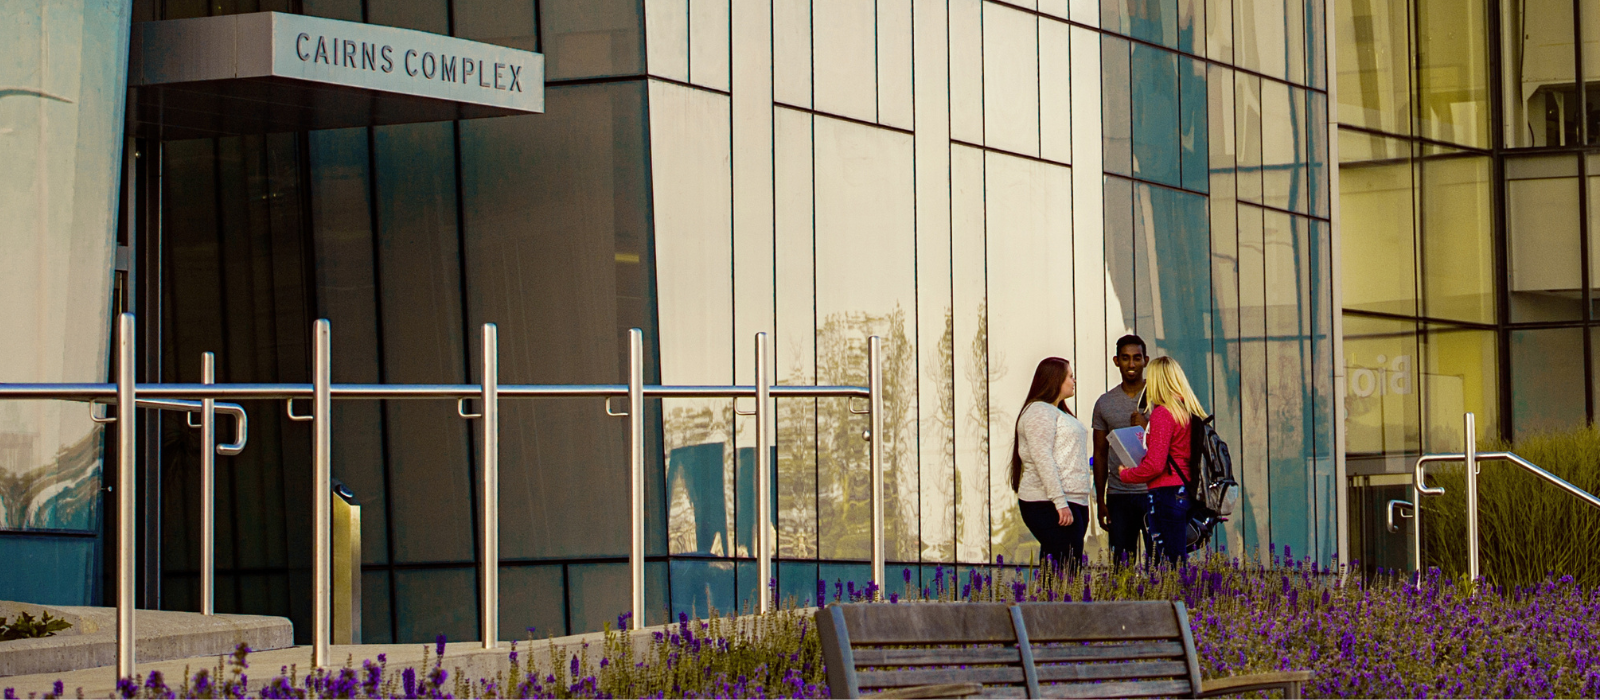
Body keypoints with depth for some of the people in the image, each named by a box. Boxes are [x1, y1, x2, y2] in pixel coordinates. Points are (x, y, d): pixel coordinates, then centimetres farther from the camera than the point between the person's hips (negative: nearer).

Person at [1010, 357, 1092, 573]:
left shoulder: (1059, 413, 24)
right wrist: (1060, 502, -23)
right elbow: (1042, 458, -17)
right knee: (1066, 567, -16)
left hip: (1074, 502, 10)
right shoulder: (1039, 412, -7)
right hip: (1048, 505, -10)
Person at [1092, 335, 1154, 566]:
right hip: (1118, 496, 3)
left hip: (1153, 492, -3)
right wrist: (1100, 501, 11)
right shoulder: (1105, 403, 11)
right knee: (1121, 564, 2)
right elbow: (1100, 454, 15)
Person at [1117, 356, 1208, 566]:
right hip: (1187, 492, 8)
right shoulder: (1192, 412, 10)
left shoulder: (1162, 414, -13)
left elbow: (1155, 465, -16)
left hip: (1166, 493, -8)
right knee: (1179, 562, 11)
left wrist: (1126, 474, 0)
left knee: (1169, 564, -6)